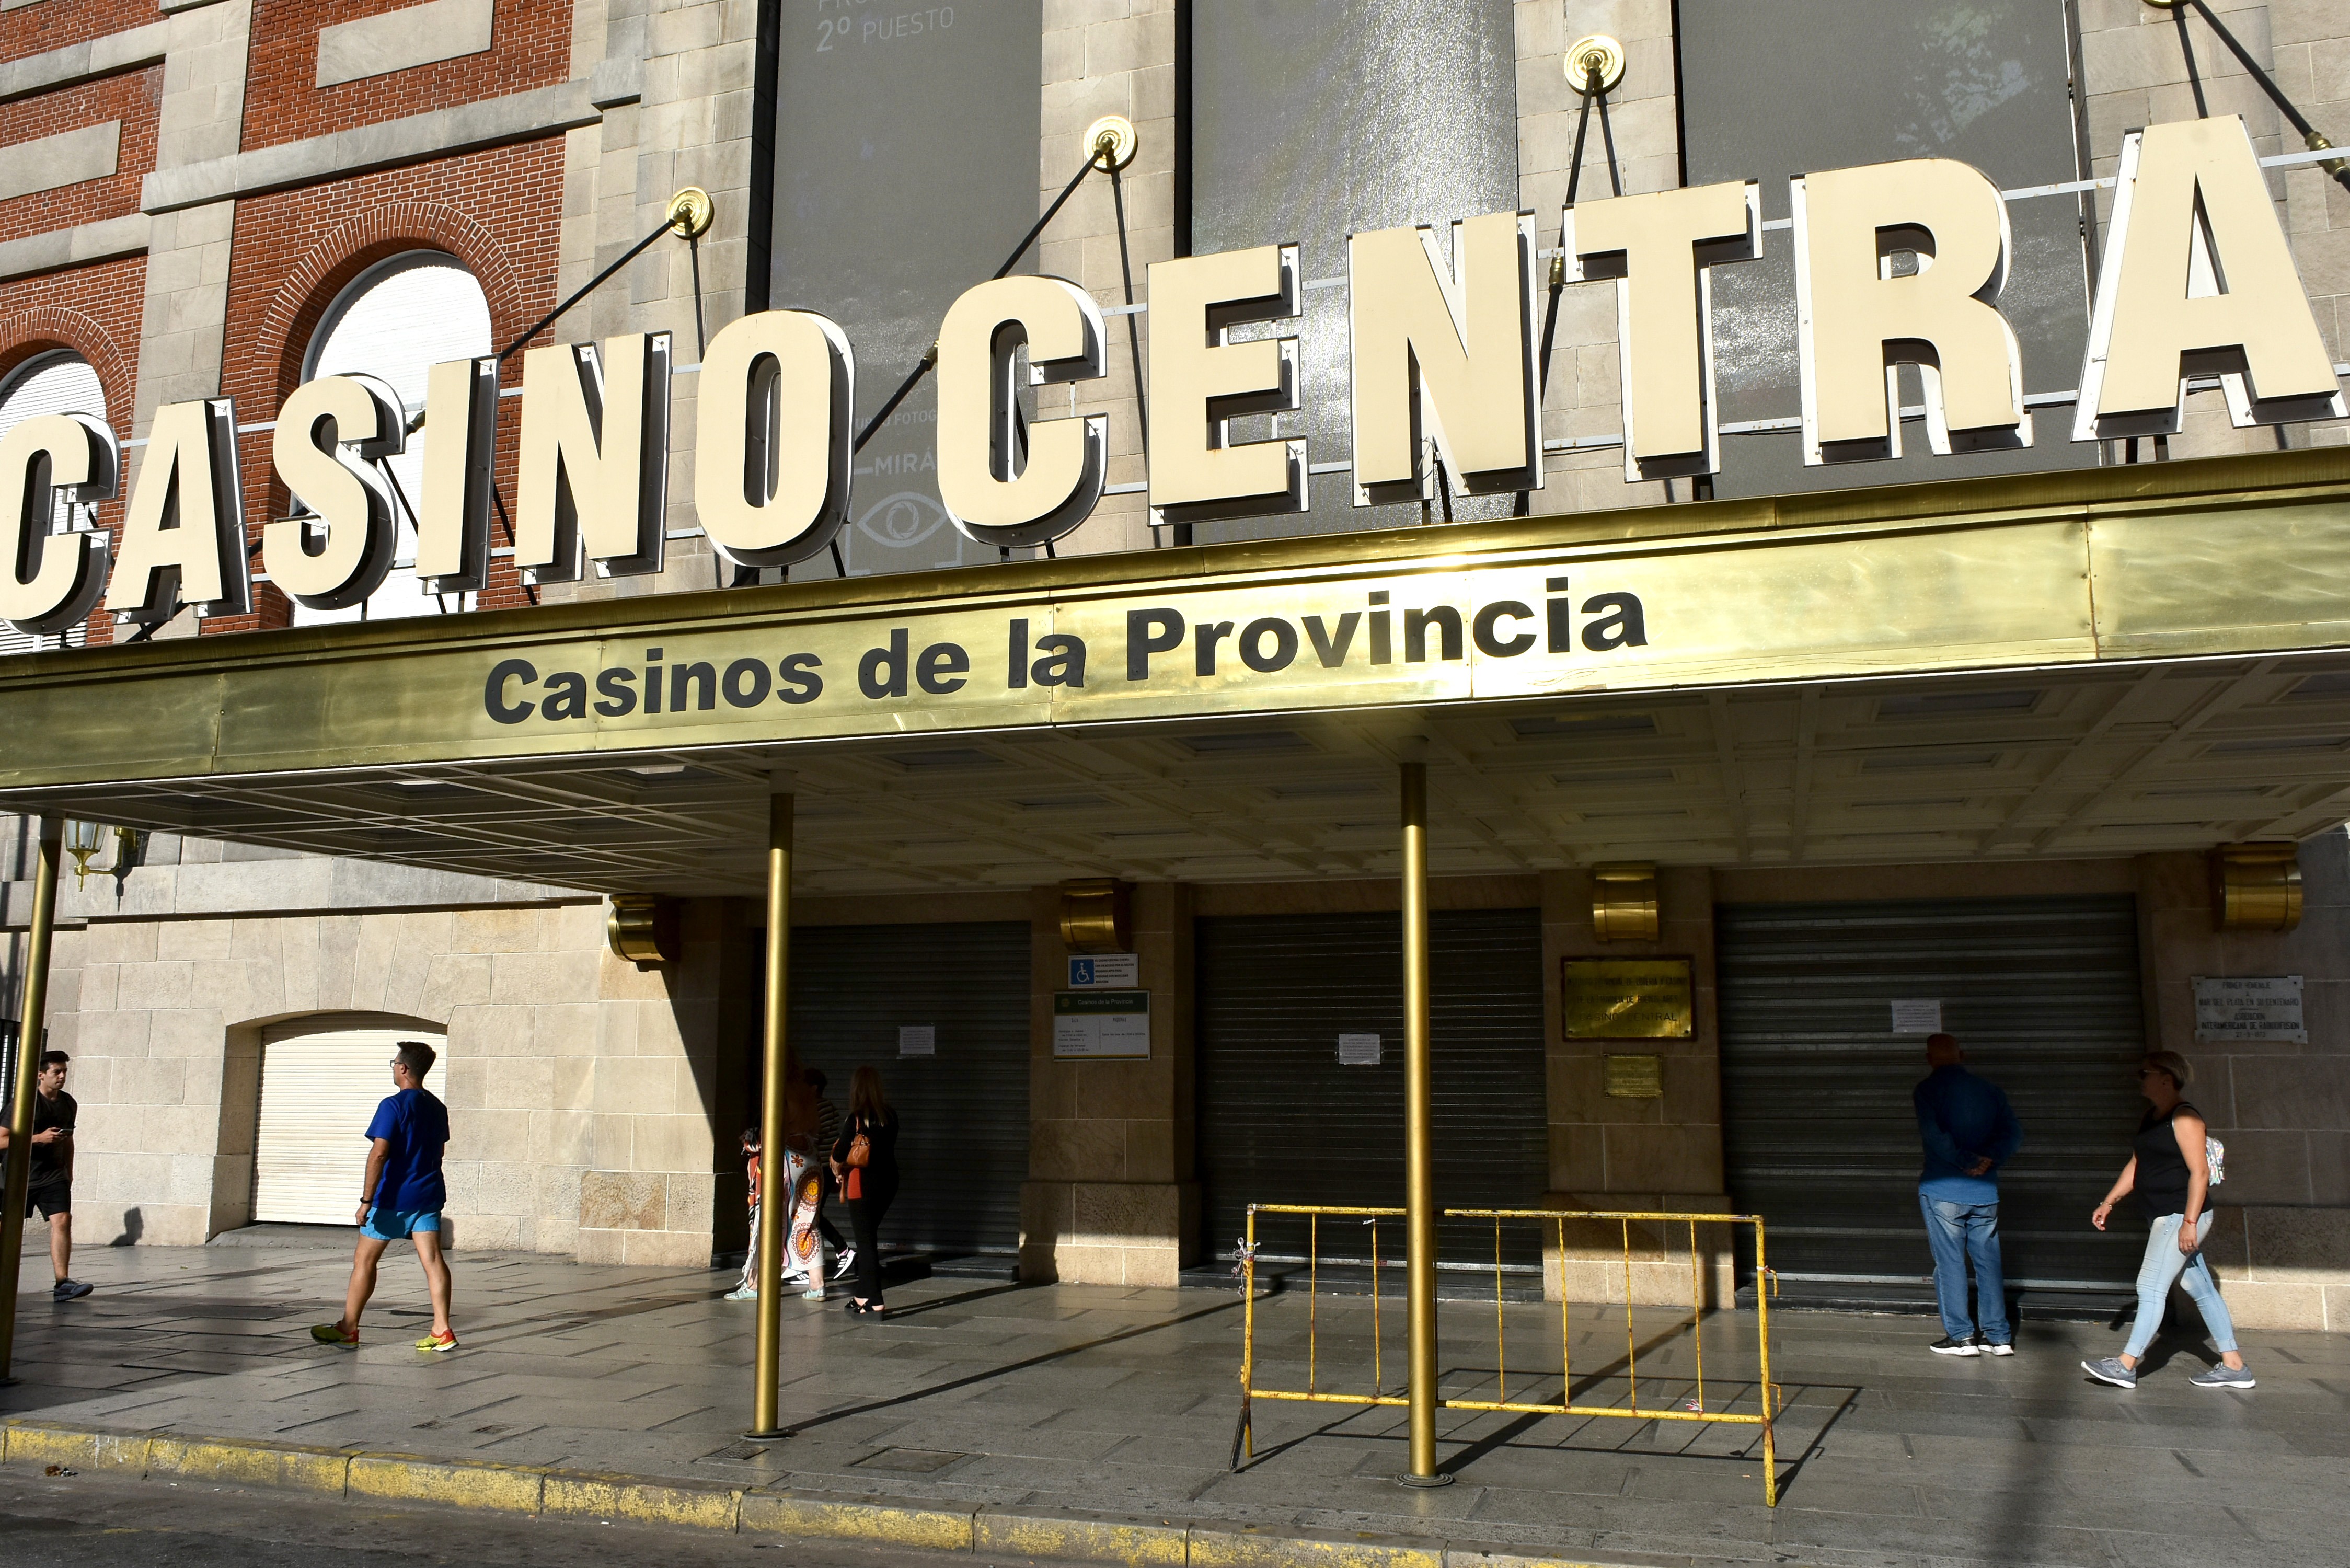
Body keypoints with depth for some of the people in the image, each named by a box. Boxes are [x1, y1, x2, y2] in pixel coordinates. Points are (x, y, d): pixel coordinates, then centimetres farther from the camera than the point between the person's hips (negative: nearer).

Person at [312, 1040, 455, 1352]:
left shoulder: (393, 1105, -12)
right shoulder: (438, 1108, 10)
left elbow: (379, 1153, -19)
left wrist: (367, 1200, -19)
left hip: (393, 1197, -6)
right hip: (428, 1195, 6)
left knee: (364, 1260, 8)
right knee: (433, 1259, 0)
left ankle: (347, 1330, 17)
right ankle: (442, 1331, -7)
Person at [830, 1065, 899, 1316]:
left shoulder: (857, 1119, -14)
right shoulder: (891, 1116, 2)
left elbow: (839, 1154, -14)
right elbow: (889, 1148, 8)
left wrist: (839, 1164, 10)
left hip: (863, 1184, -6)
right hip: (887, 1181, 6)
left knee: (865, 1241, -1)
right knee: (869, 1237, 18)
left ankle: (875, 1303, -4)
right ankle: (864, 1296, 25)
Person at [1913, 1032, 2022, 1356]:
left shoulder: (1927, 1090, -5)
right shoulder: (1989, 1089, 9)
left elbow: (1933, 1135, -20)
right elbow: (2014, 1135, 0)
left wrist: (1966, 1161, -13)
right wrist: (1989, 1159, -10)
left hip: (1942, 1190, -4)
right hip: (1985, 1192, 4)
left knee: (1949, 1263, 2)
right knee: (1988, 1262, 10)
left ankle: (1961, 1336, 4)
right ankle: (1999, 1336, 13)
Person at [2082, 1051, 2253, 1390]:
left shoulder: (2184, 1119, -14)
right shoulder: (2152, 1118, 15)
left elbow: (2200, 1172, -19)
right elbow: (2135, 1166, 21)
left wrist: (2189, 1221, -23)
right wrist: (2108, 1203, 18)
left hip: (2181, 1216, -10)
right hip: (2167, 1218, 10)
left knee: (2151, 1287, -10)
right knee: (2201, 1290, 12)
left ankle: (2126, 1365, -10)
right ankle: (2234, 1366, 19)